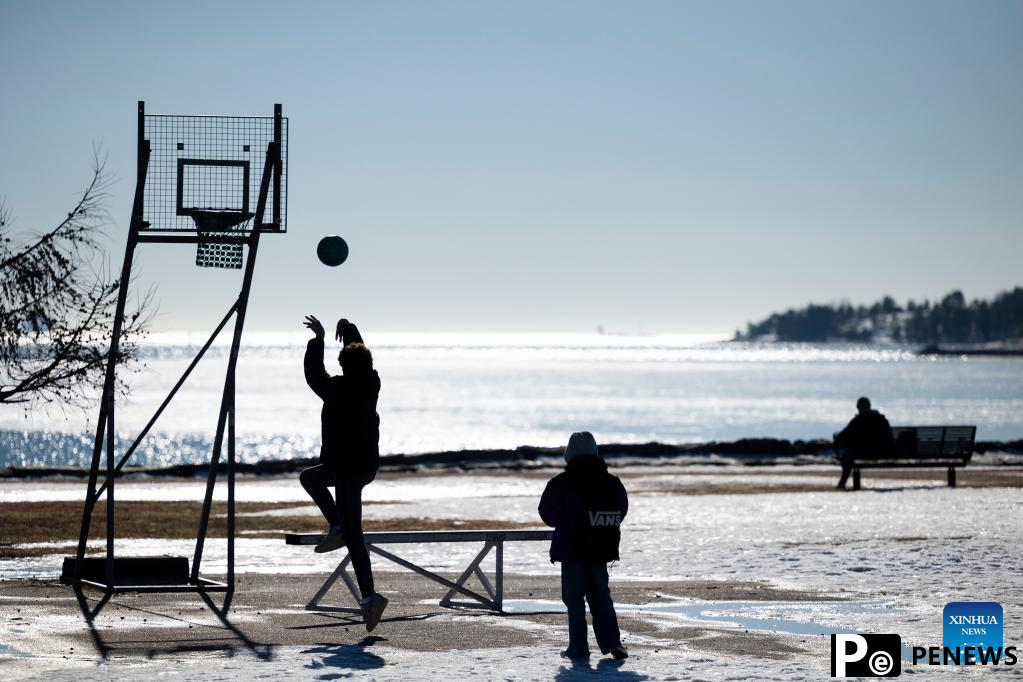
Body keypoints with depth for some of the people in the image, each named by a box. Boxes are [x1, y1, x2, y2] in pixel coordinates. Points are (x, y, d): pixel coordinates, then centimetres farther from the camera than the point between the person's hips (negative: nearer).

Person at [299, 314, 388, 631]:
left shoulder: (337, 389, -15)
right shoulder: (372, 384, 2)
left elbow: (313, 373, 1)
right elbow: (360, 358, 21)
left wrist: (318, 340, 13)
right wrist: (349, 330, 33)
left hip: (346, 468, -6)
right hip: (368, 464, 6)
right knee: (310, 476, 20)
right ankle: (338, 528, 8)